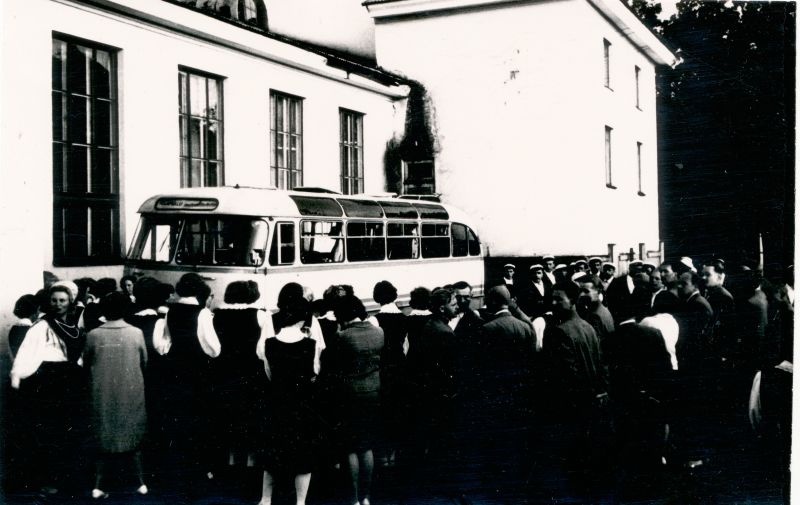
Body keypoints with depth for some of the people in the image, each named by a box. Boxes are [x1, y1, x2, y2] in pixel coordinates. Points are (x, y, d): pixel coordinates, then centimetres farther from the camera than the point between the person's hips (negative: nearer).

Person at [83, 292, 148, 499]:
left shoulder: (93, 335, -9)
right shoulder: (136, 333, -10)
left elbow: (86, 363, 4)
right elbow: (144, 362, 2)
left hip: (103, 394, 0)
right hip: (131, 393, 0)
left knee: (104, 438, 11)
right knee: (133, 437, 13)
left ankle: (98, 486, 9)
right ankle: (141, 483, 15)